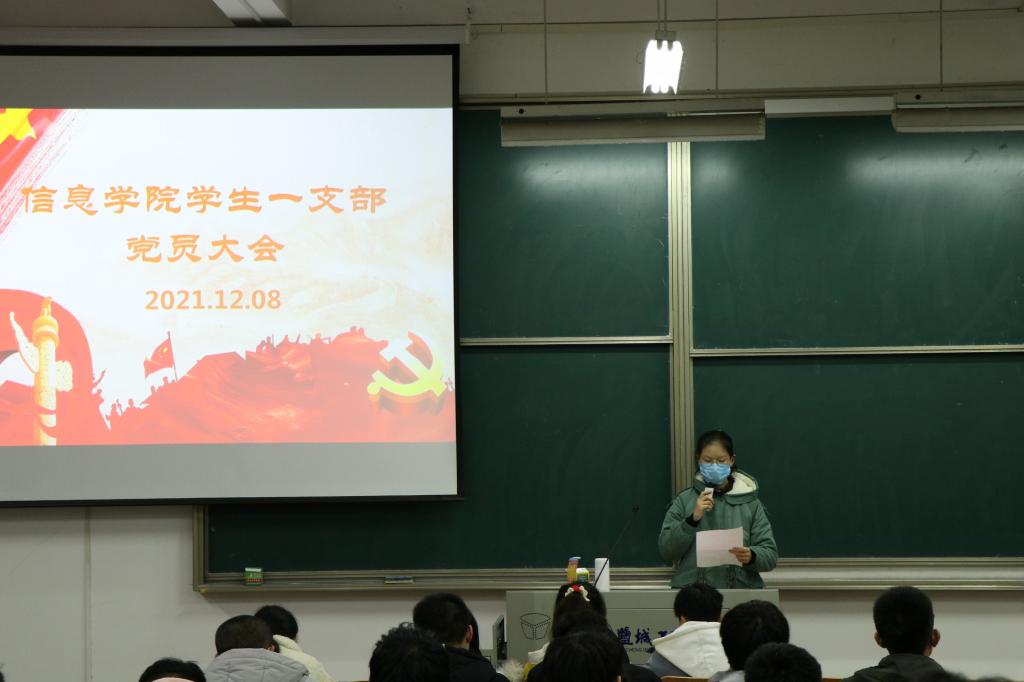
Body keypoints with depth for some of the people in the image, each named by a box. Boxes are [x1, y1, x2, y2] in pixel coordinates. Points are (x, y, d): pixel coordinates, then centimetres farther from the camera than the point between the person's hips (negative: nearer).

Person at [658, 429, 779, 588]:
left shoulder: (750, 503, 8)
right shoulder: (684, 501, 10)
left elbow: (770, 554, 6)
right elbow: (666, 551, 4)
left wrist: (751, 556, -15)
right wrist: (693, 519, -8)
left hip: (741, 590, 1)